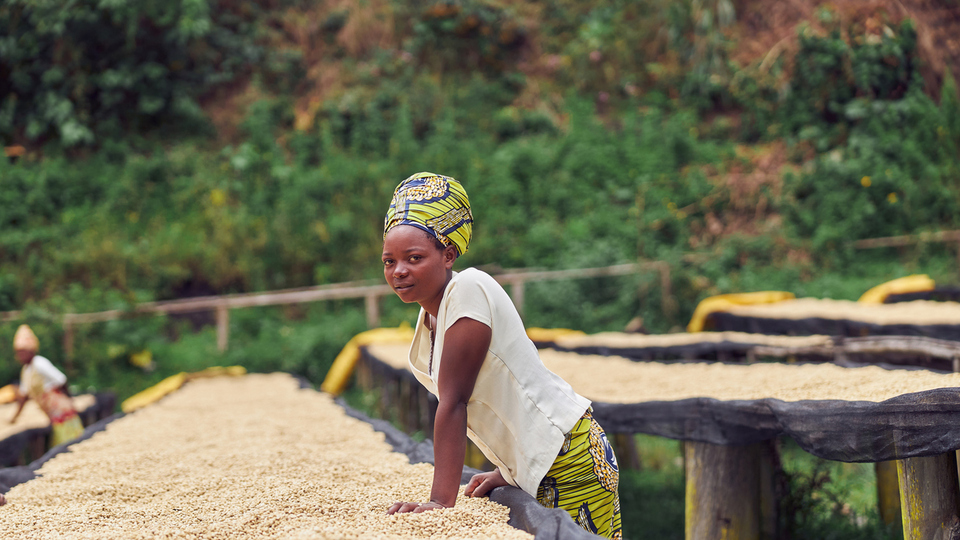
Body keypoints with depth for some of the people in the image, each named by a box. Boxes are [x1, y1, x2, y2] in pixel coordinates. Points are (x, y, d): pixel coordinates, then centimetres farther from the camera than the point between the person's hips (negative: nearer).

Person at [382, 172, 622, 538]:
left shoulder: (468, 291, -19)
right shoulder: (430, 310, 7)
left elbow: (453, 402, -23)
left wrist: (442, 501, -24)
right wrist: (506, 471, 15)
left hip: (569, 461, -8)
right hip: (534, 468, 9)